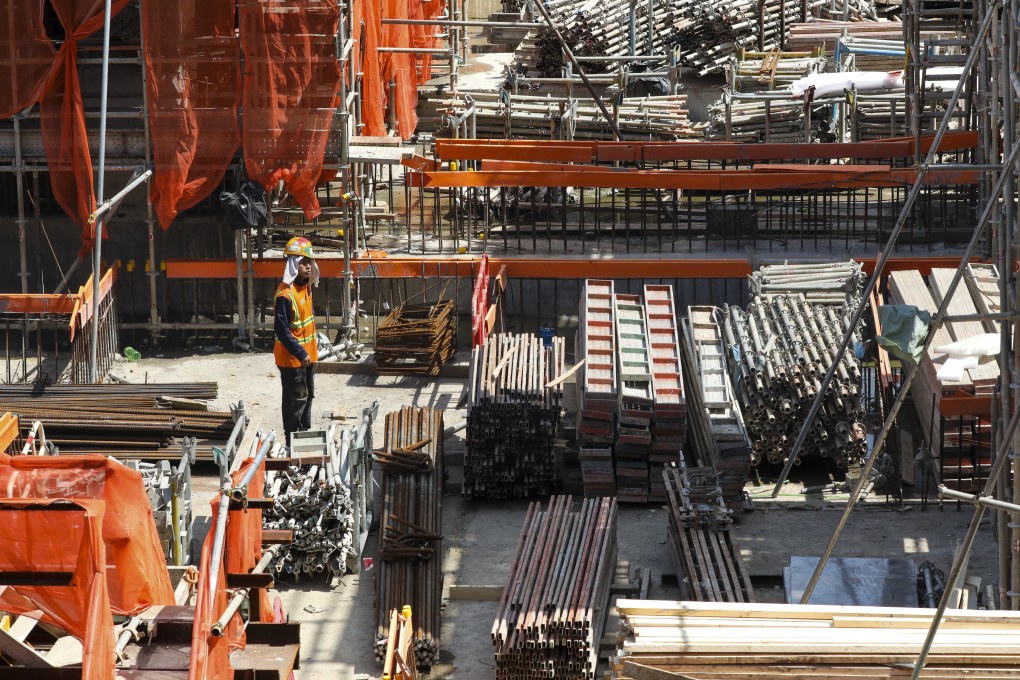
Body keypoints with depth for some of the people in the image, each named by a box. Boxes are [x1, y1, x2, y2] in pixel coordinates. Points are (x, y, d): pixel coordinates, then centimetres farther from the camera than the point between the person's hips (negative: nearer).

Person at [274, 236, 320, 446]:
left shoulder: (306, 287, 6)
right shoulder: (286, 294, -24)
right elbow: (282, 329, -26)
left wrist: (313, 344, 20)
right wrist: (300, 353, -27)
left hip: (306, 354, 10)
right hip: (292, 357, -10)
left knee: (308, 395, 20)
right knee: (295, 399, -1)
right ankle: (292, 441, 9)